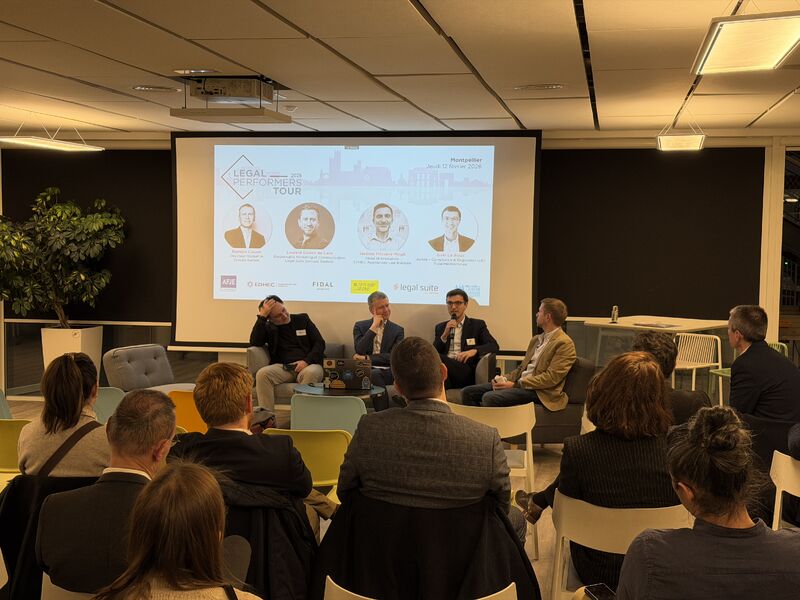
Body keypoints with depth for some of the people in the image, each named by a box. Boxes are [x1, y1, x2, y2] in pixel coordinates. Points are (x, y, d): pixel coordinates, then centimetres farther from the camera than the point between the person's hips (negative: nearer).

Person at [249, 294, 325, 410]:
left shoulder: (303, 319, 16)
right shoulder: (269, 328, 16)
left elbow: (320, 343, 10)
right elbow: (254, 343, -3)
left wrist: (306, 361, -8)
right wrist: (262, 317, -6)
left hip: (307, 365, -1)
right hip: (282, 367, 1)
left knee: (311, 373, -37)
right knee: (262, 374, -30)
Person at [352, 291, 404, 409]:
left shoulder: (398, 330, 12)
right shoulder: (360, 326, 14)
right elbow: (360, 351, -3)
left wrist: (367, 358, -9)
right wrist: (373, 327, -5)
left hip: (387, 371, 0)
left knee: (375, 374, -34)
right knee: (375, 374, -35)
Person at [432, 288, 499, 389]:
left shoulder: (477, 325, 16)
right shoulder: (440, 327, 25)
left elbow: (494, 346, 3)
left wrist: (474, 351, -15)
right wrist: (445, 335, -1)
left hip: (466, 373, -3)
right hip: (445, 366, 3)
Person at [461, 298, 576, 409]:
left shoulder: (564, 343, -7)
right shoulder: (536, 339, 22)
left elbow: (551, 378, -16)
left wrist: (516, 384, -18)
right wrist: (506, 380, 1)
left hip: (539, 391, -9)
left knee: (489, 397, -31)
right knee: (467, 392, -3)